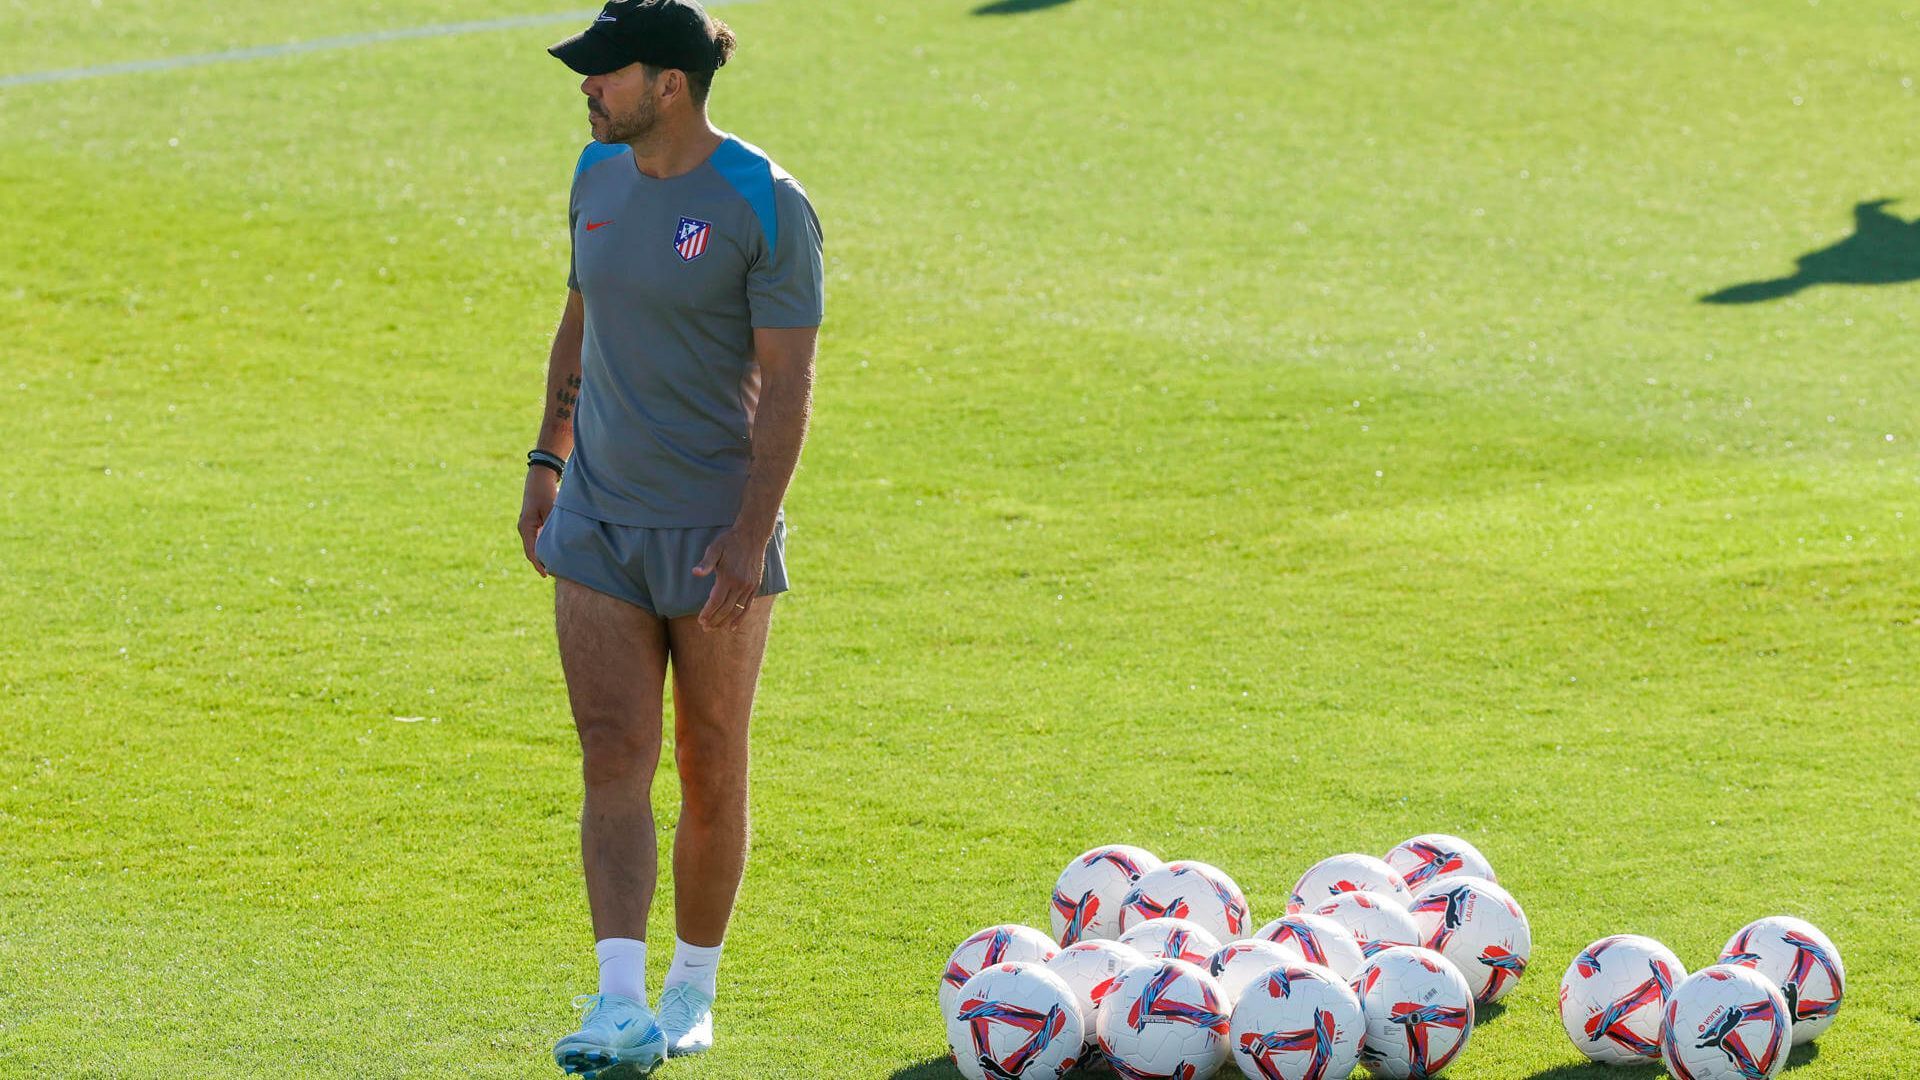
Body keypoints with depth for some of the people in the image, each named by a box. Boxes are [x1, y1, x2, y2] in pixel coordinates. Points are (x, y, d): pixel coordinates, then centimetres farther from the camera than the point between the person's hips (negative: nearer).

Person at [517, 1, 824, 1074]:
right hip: (599, 522, 5)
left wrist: (752, 529, -19)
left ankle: (693, 992, 22)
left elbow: (787, 380, -14)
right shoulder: (599, 174, 6)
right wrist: (549, 459, 16)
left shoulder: (766, 205, -13)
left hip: (716, 530, -5)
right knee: (613, 757, -6)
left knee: (712, 772, 6)